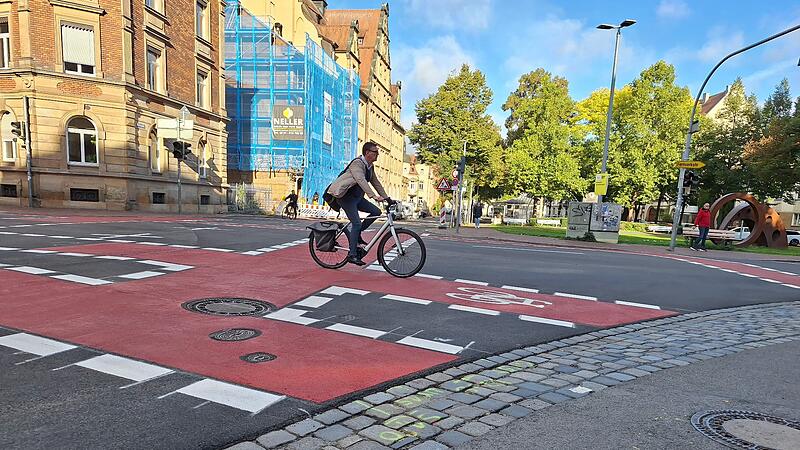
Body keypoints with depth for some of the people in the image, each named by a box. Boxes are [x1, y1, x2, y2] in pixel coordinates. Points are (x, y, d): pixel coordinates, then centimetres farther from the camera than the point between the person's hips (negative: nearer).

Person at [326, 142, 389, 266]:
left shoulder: (370, 166, 9)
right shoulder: (357, 163, -19)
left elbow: (376, 183, 15)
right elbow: (361, 180, -34)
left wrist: (386, 198, 8)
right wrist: (374, 196, -44)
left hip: (357, 197, 9)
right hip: (346, 196, -9)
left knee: (376, 211, -5)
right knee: (357, 223, -16)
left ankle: (356, 233, 7)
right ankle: (352, 255, -10)